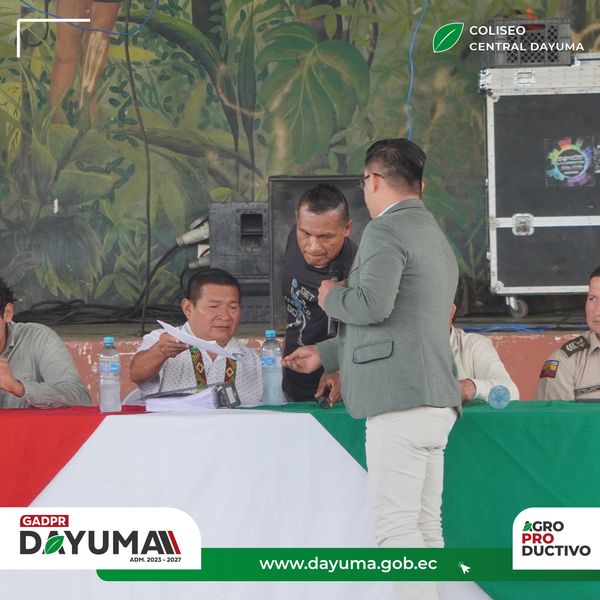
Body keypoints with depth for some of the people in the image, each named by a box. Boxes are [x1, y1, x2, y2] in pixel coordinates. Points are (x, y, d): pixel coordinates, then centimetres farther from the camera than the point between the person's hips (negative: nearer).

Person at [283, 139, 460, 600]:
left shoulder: (387, 230, -7)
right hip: (435, 403, 10)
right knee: (424, 524, 8)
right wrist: (324, 355, 35)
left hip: (401, 399, -10)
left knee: (395, 523, -11)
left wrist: (332, 297, 0)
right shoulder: (437, 238, 25)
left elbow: (373, 306, -22)